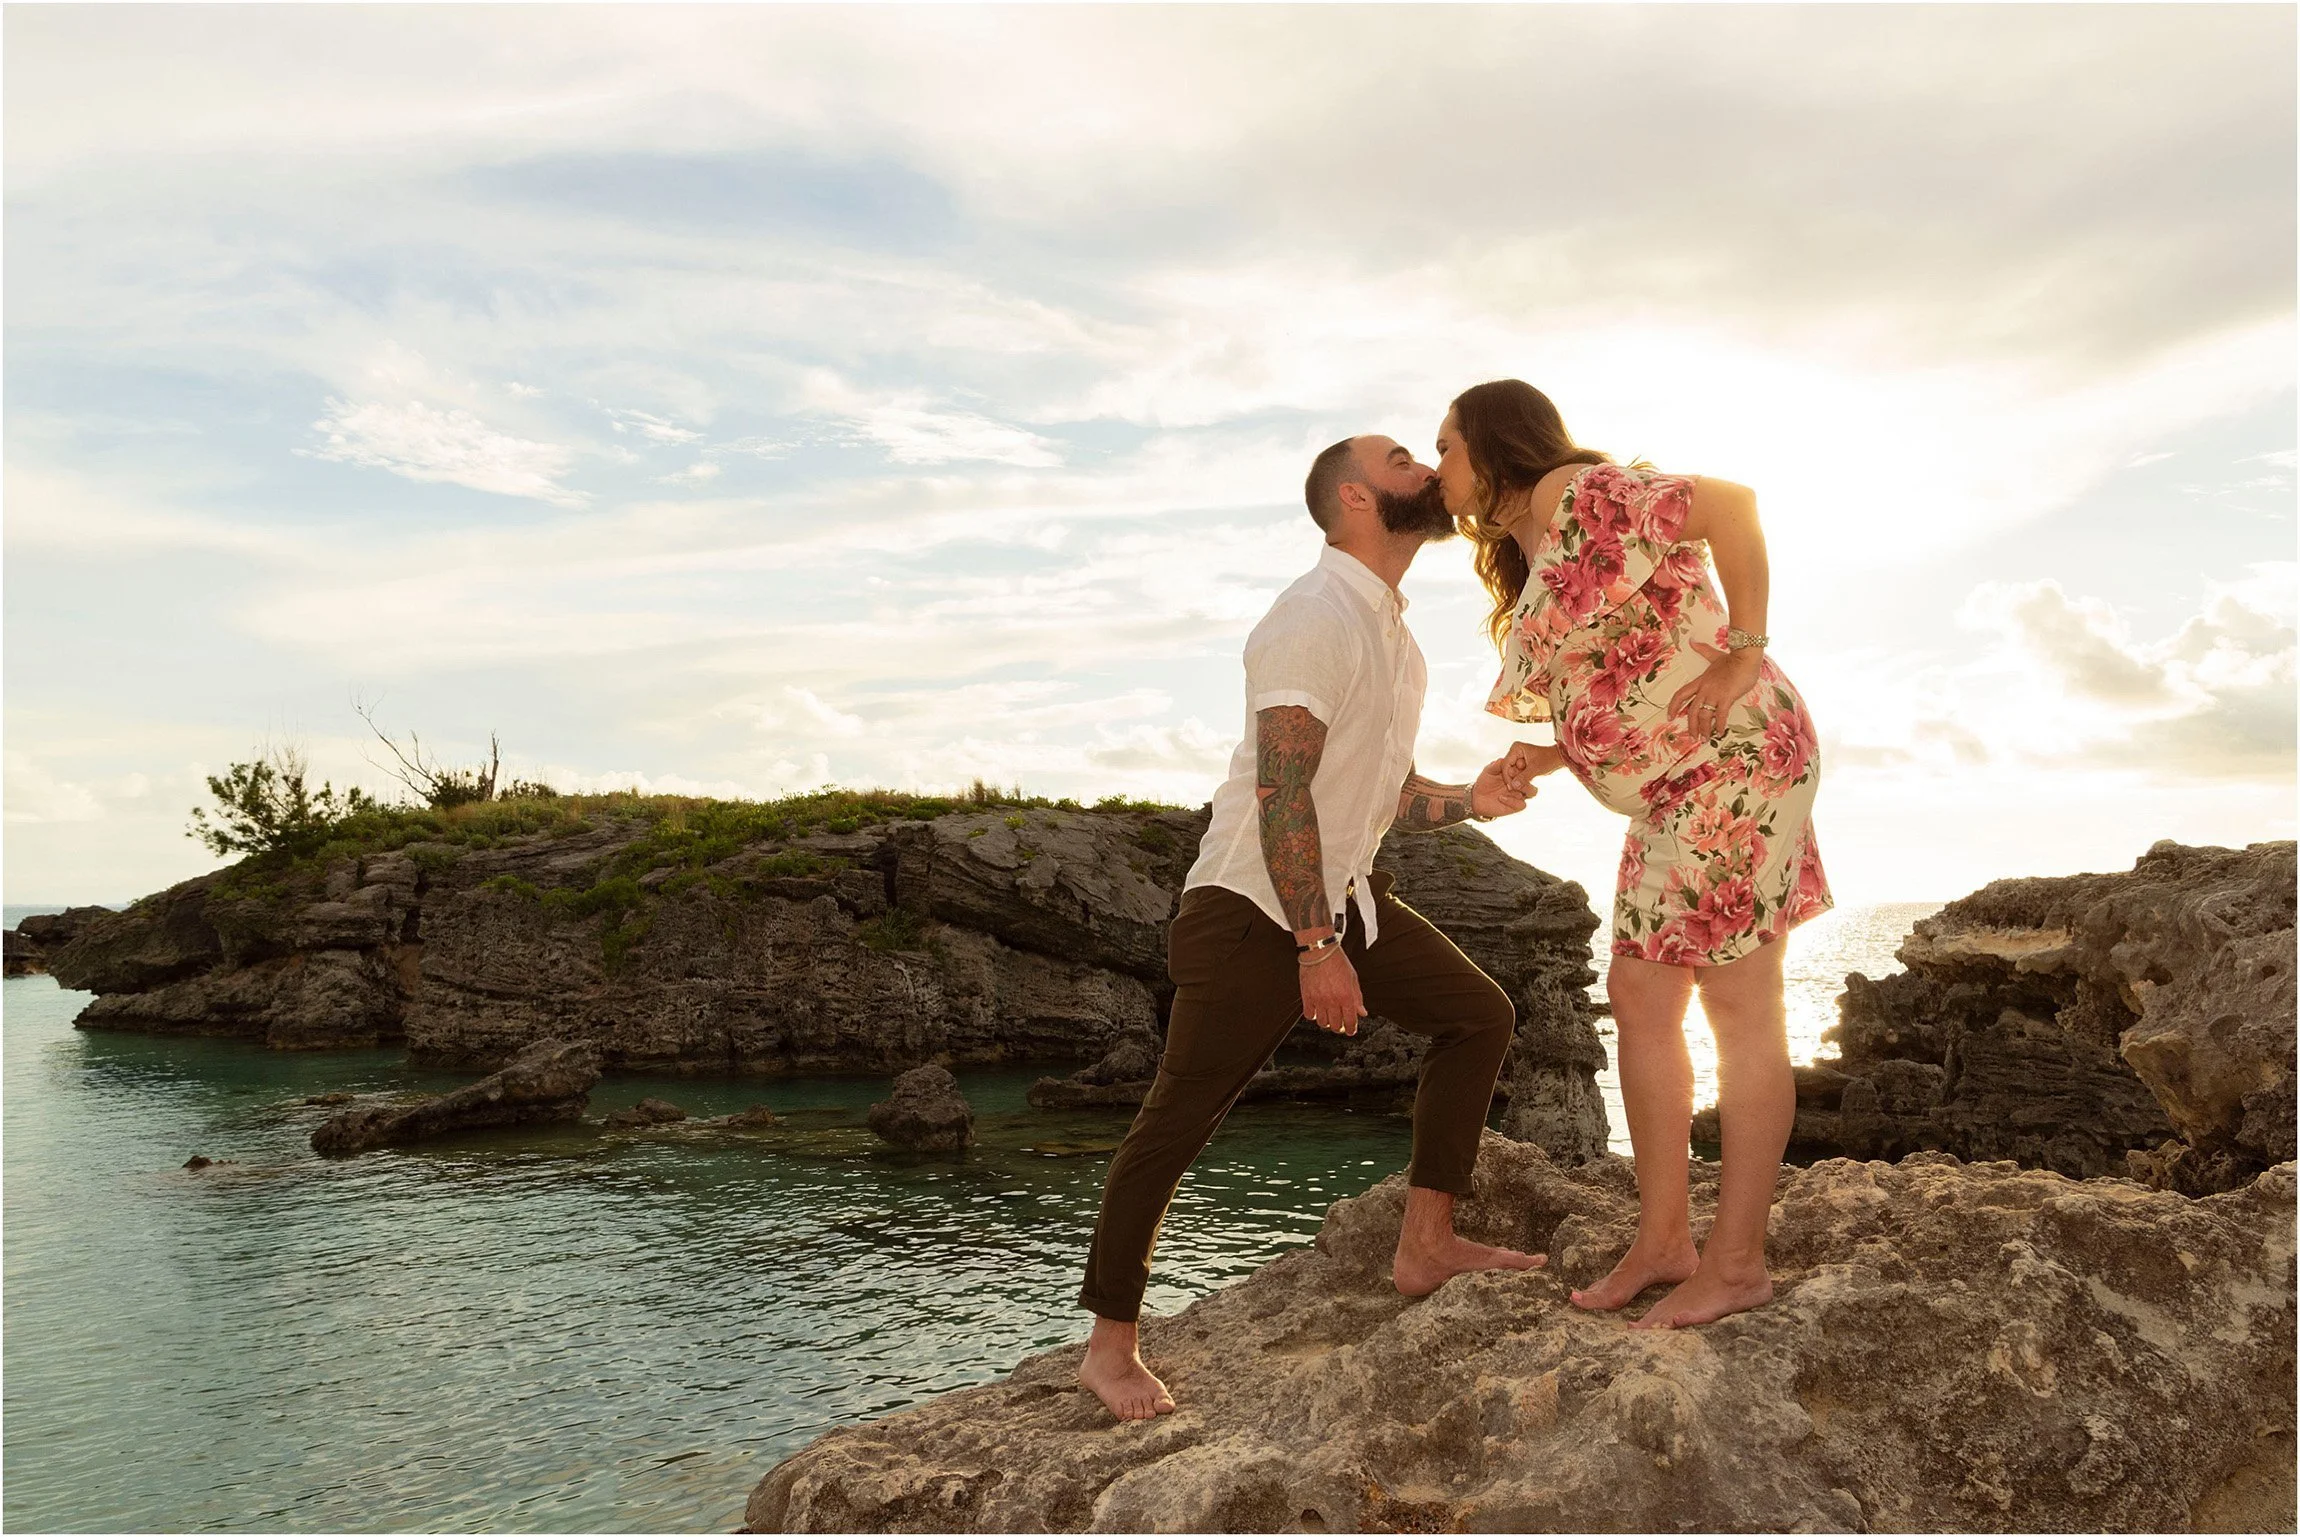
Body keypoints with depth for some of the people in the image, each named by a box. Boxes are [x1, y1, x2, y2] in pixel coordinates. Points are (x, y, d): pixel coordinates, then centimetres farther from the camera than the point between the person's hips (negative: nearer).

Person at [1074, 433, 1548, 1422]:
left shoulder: (1394, 637, 14)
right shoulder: (1315, 617, -17)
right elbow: (1281, 792, -24)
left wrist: (1466, 801, 1)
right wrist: (1317, 951, -25)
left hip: (1344, 896, 10)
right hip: (1251, 907, -9)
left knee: (1479, 1015, 9)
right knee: (1176, 1123, -6)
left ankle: (1425, 1247, 16)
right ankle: (1111, 1345, 8)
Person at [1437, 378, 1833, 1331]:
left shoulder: (1579, 500, -12)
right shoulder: (1529, 558, 17)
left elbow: (1730, 502, -22)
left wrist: (1746, 651, -20)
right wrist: (1552, 756, 7)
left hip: (1736, 762, -10)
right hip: (1682, 788, 10)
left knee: (1738, 1006, -4)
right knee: (1637, 997, 8)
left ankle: (1738, 1262, 6)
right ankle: (1664, 1239, 16)